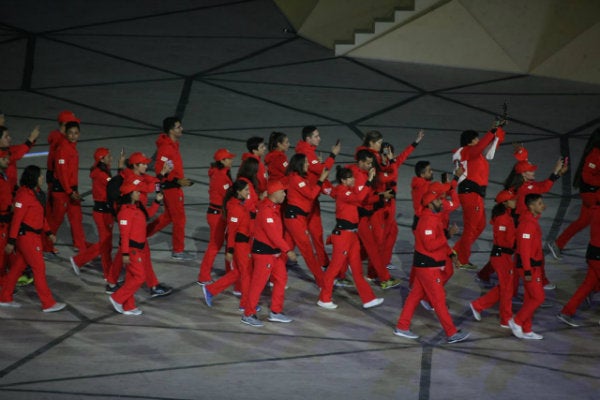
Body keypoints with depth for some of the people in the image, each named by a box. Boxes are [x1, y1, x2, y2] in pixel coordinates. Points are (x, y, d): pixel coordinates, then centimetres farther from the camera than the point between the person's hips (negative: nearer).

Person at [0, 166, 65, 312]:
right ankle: (48, 304, 0)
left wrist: (48, 232, 17)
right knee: (39, 268, -5)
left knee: (18, 266, 14)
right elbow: (17, 218, -18)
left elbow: (40, 216, 19)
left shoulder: (36, 192, 12)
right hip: (26, 235, -9)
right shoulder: (24, 194, -17)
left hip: (34, 235, 9)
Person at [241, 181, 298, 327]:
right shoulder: (266, 210, -23)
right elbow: (273, 234, -26)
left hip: (274, 250, 10)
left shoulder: (274, 207, 9)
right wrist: (287, 250, -25)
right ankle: (248, 315, 8)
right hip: (263, 251, -10)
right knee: (258, 282, -2)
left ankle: (276, 312, 21)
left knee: (281, 278, 12)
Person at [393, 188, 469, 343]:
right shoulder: (428, 221, -21)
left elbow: (439, 240, 20)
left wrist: (450, 253, 10)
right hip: (428, 266, -10)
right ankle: (452, 333, 1)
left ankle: (402, 327, 19)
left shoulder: (433, 218, 12)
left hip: (426, 265, 10)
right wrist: (448, 235, -30)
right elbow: (430, 245, -28)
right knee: (439, 299, -4)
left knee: (416, 295, 14)